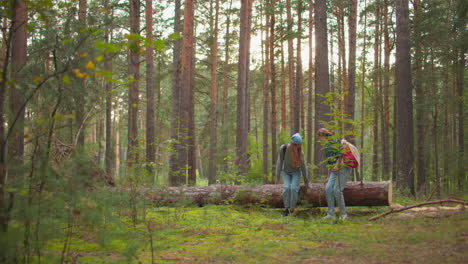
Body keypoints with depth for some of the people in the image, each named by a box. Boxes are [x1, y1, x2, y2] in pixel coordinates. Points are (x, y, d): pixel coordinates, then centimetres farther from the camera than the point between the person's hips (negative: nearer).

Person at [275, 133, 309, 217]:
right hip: (286, 172, 1)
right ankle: (286, 209, -13)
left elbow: (303, 166, -12)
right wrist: (277, 177, -17)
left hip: (296, 172, 0)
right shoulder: (283, 148, -25)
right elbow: (279, 162, -17)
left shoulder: (300, 152, -23)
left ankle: (292, 209, -13)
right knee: (286, 188, -22)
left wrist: (306, 181, -5)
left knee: (294, 188, -22)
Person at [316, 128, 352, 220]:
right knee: (328, 188, -5)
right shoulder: (327, 146, 22)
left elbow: (341, 153, -14)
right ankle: (331, 213, -2)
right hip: (335, 171, 8)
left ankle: (343, 214, -4)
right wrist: (328, 177, 24)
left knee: (337, 190, -14)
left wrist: (337, 165, -19)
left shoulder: (334, 140, -4)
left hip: (343, 168, -8)